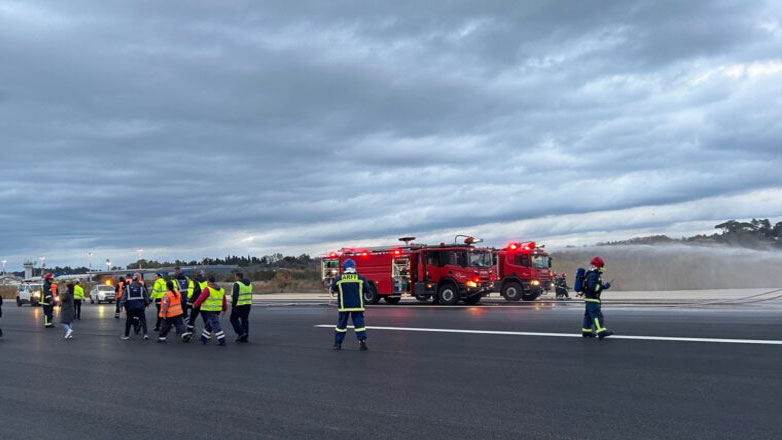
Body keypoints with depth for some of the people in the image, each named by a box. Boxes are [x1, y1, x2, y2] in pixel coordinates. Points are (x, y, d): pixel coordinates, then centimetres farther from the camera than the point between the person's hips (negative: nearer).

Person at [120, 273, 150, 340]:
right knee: (142, 320, 8)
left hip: (130, 307, 0)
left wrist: (121, 305, -3)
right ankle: (145, 334, -2)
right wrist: (146, 303, 17)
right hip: (140, 307, 0)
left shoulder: (128, 286, 1)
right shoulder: (142, 287, 1)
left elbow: (124, 297, -4)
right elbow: (146, 296, 3)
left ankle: (126, 335, 18)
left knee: (129, 321, 13)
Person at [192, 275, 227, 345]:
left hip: (209, 310, -8)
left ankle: (222, 340, -11)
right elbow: (224, 301, 17)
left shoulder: (207, 289, -12)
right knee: (208, 324, 19)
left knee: (215, 325, -7)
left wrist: (195, 305, 5)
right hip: (217, 310, 8)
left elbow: (201, 298, -11)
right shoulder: (221, 290, 12)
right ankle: (203, 339, 28)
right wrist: (224, 309, 27)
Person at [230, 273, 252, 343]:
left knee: (234, 319, 7)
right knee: (245, 320, 10)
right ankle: (245, 337, 11)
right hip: (248, 304, 7)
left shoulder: (237, 284, -13)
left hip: (239, 305, -7)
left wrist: (233, 305, -12)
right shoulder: (249, 283, 12)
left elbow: (235, 296, -17)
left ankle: (241, 332, -6)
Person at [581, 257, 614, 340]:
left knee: (589, 315, 15)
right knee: (597, 314, -16)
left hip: (591, 299, 11)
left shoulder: (595, 275, 18)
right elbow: (592, 286, -27)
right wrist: (603, 287, -23)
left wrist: (604, 285, 11)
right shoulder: (593, 275, -17)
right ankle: (601, 331, -23)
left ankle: (586, 331, 22)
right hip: (591, 299, -11)